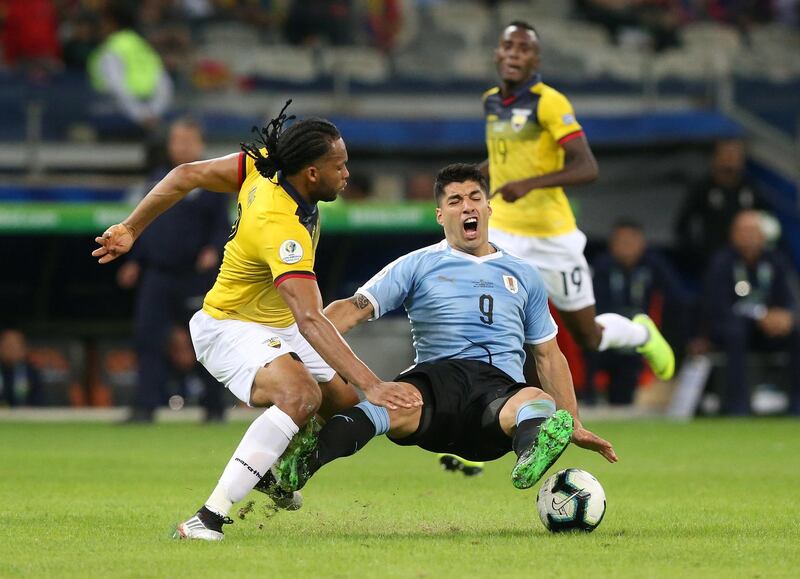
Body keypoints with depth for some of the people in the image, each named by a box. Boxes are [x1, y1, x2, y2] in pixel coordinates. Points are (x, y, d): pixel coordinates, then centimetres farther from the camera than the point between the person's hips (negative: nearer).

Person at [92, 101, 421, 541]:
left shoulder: (264, 165, -11)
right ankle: (209, 519, -37)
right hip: (230, 329, -10)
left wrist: (131, 228, 9)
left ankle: (272, 471, 35)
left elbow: (186, 176, -2)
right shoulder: (282, 228, -35)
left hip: (275, 330, 10)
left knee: (346, 404, 7)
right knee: (301, 394, -36)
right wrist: (371, 384, -46)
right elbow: (310, 321, -42)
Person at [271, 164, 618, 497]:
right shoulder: (417, 266, 19)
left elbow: (548, 355, 31)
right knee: (395, 402, -40)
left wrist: (574, 426, 26)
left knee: (536, 400, -37)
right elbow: (354, 309, 10)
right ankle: (303, 459, -66)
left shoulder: (524, 276, 26)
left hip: (503, 387, 2)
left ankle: (531, 458, -73)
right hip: (438, 376, -2)